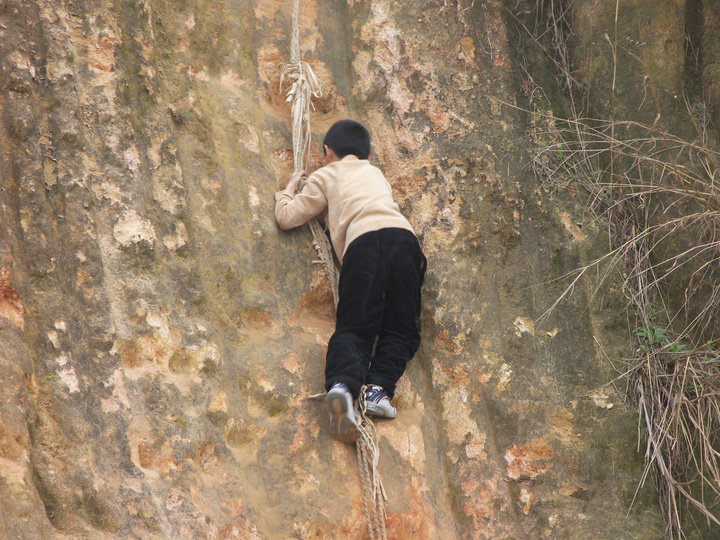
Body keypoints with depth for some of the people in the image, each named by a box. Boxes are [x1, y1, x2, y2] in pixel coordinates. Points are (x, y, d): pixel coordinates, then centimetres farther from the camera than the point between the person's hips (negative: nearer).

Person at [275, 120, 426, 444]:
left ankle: (342, 384, -34)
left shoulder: (325, 177, 24)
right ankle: (378, 386, -20)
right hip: (403, 235, 3)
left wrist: (289, 189, 43)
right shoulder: (375, 173, 38)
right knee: (401, 330, 6)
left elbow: (287, 217, 23)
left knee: (352, 328, -5)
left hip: (364, 240, -3)